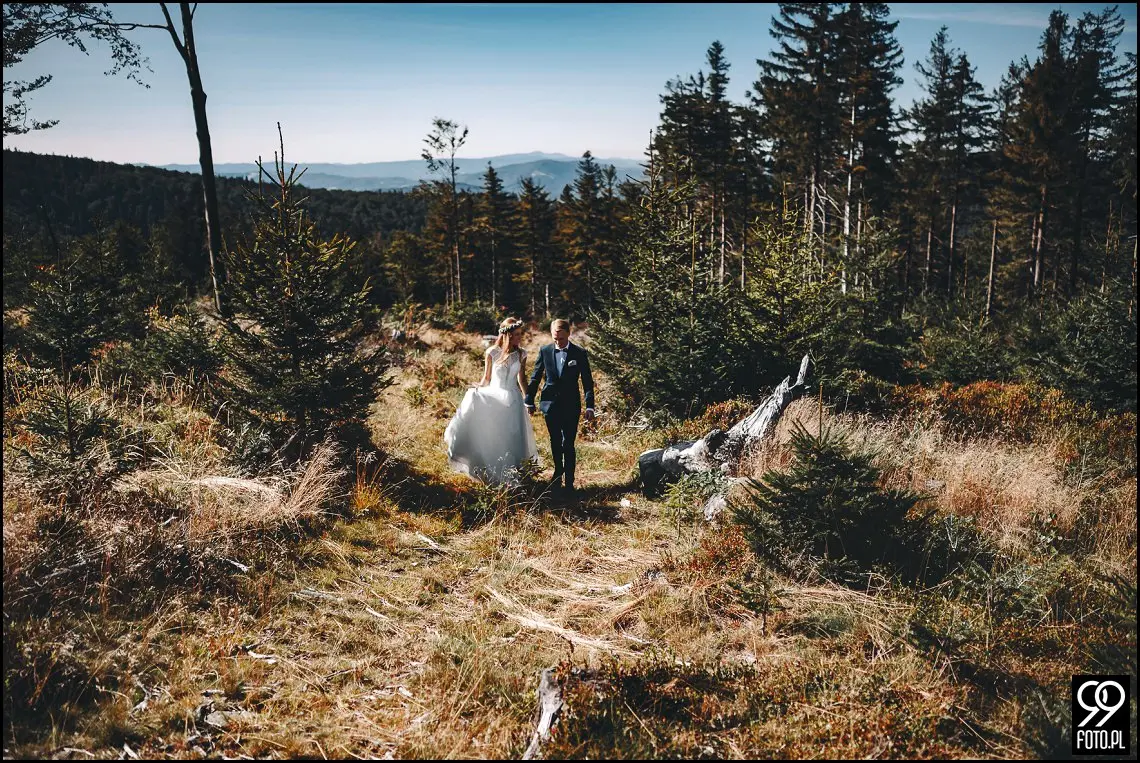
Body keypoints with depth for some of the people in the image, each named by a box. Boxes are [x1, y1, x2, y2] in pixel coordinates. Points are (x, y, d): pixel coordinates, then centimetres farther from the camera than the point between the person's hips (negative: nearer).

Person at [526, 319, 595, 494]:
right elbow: (535, 378, 8)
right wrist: (529, 401, 9)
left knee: (568, 444, -3)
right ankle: (558, 473, 33)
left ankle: (569, 482, 4)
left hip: (571, 405, -2)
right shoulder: (545, 351, 1)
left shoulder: (579, 353, -4)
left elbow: (587, 382, -1)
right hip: (550, 404, 2)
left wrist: (590, 406, -5)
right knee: (555, 442, 13)